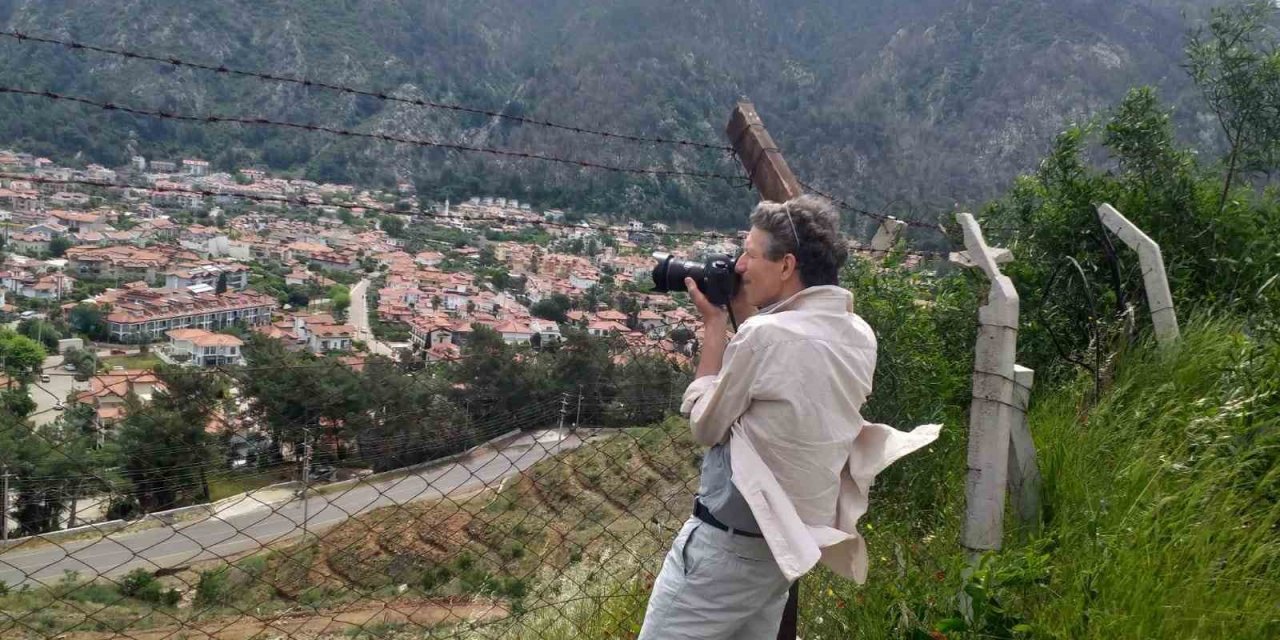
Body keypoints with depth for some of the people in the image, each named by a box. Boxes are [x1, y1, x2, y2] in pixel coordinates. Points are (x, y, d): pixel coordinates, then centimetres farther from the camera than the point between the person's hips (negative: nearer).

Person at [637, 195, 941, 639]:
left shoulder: (766, 334, -22)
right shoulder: (860, 337, 3)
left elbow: (705, 425, -9)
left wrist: (714, 323, -4)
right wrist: (744, 317, 10)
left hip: (729, 543, -8)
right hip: (791, 541, 9)